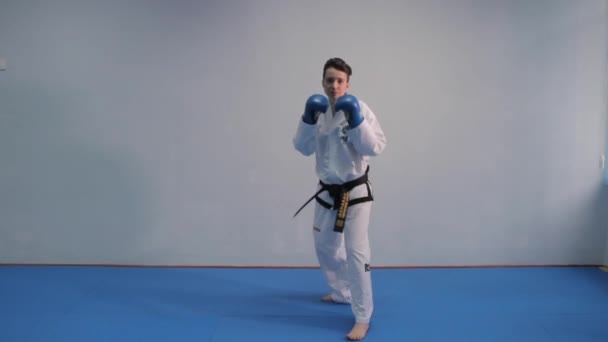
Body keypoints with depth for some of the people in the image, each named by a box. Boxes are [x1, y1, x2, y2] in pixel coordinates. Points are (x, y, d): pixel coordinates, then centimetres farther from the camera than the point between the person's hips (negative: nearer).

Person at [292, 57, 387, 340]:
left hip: (354, 192, -6)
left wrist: (355, 120, -30)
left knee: (356, 252, -8)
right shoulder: (319, 110, 3)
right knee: (325, 246, 20)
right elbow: (303, 148, -3)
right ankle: (343, 293, 44)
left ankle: (362, 318, 4)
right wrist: (308, 119, -16)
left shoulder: (359, 108, -13)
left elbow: (375, 147, -20)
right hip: (327, 191, 6)